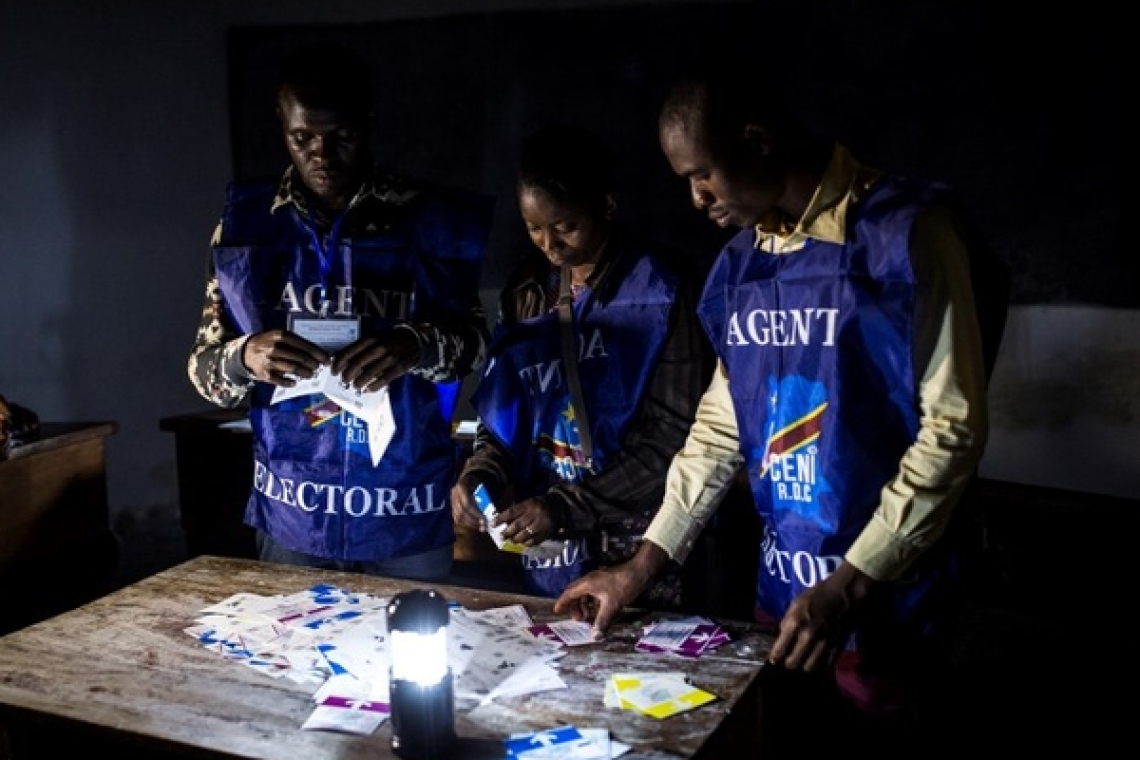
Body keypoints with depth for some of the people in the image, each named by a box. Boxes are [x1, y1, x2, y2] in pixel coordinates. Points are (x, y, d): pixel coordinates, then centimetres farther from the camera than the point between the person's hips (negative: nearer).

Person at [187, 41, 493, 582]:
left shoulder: (430, 219, -3)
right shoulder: (246, 224, 0)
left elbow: (478, 339, 0)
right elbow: (204, 367, 2)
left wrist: (417, 345, -22)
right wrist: (244, 357, -21)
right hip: (292, 514, 1)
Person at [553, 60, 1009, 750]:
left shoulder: (906, 233, -14)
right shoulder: (741, 263, 5)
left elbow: (954, 428, -15)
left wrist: (849, 587, -18)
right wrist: (640, 568, 8)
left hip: (885, 599, -5)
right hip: (783, 593, 6)